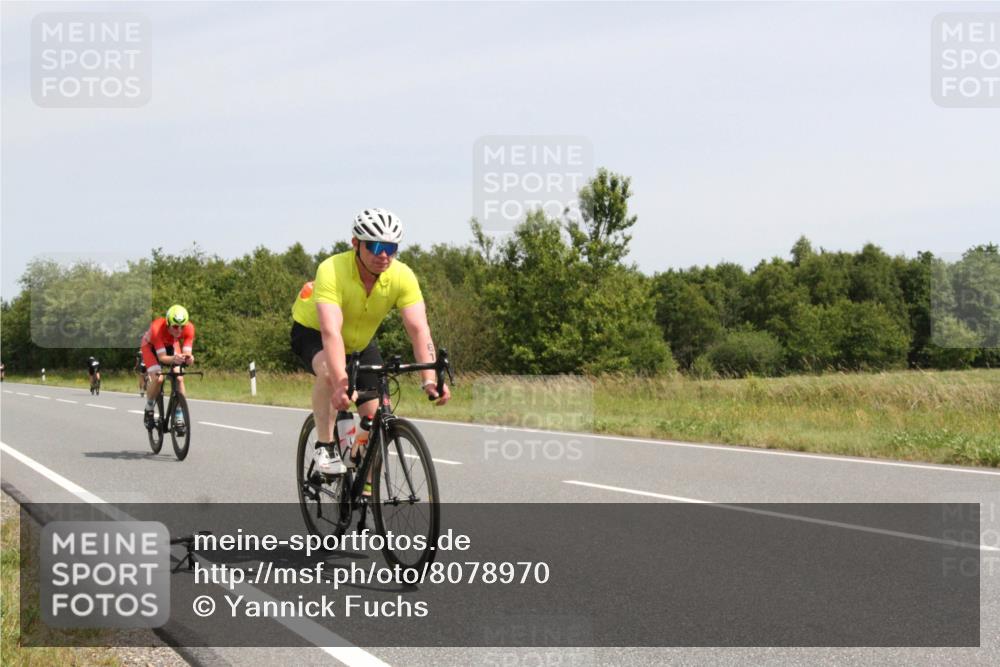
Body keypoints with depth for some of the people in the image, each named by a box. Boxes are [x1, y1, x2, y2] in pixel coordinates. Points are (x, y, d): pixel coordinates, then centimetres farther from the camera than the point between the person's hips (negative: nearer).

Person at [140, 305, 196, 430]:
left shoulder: (189, 328, -33)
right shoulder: (157, 328, -42)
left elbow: (187, 353, -34)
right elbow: (161, 357, -41)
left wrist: (188, 358, -58)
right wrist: (174, 359, -62)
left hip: (171, 344, 3)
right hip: (150, 345, -3)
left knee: (179, 378, -16)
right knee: (158, 378, -23)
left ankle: (179, 418, -4)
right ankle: (148, 411, 1)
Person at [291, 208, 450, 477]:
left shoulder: (402, 276, -26)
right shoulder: (332, 271, -37)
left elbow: (419, 329, -33)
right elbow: (331, 332, -47)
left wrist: (430, 379, -48)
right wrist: (341, 384, -60)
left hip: (360, 342, 4)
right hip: (312, 332, -4)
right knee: (328, 371, -38)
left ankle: (366, 492, 12)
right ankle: (324, 446, -19)